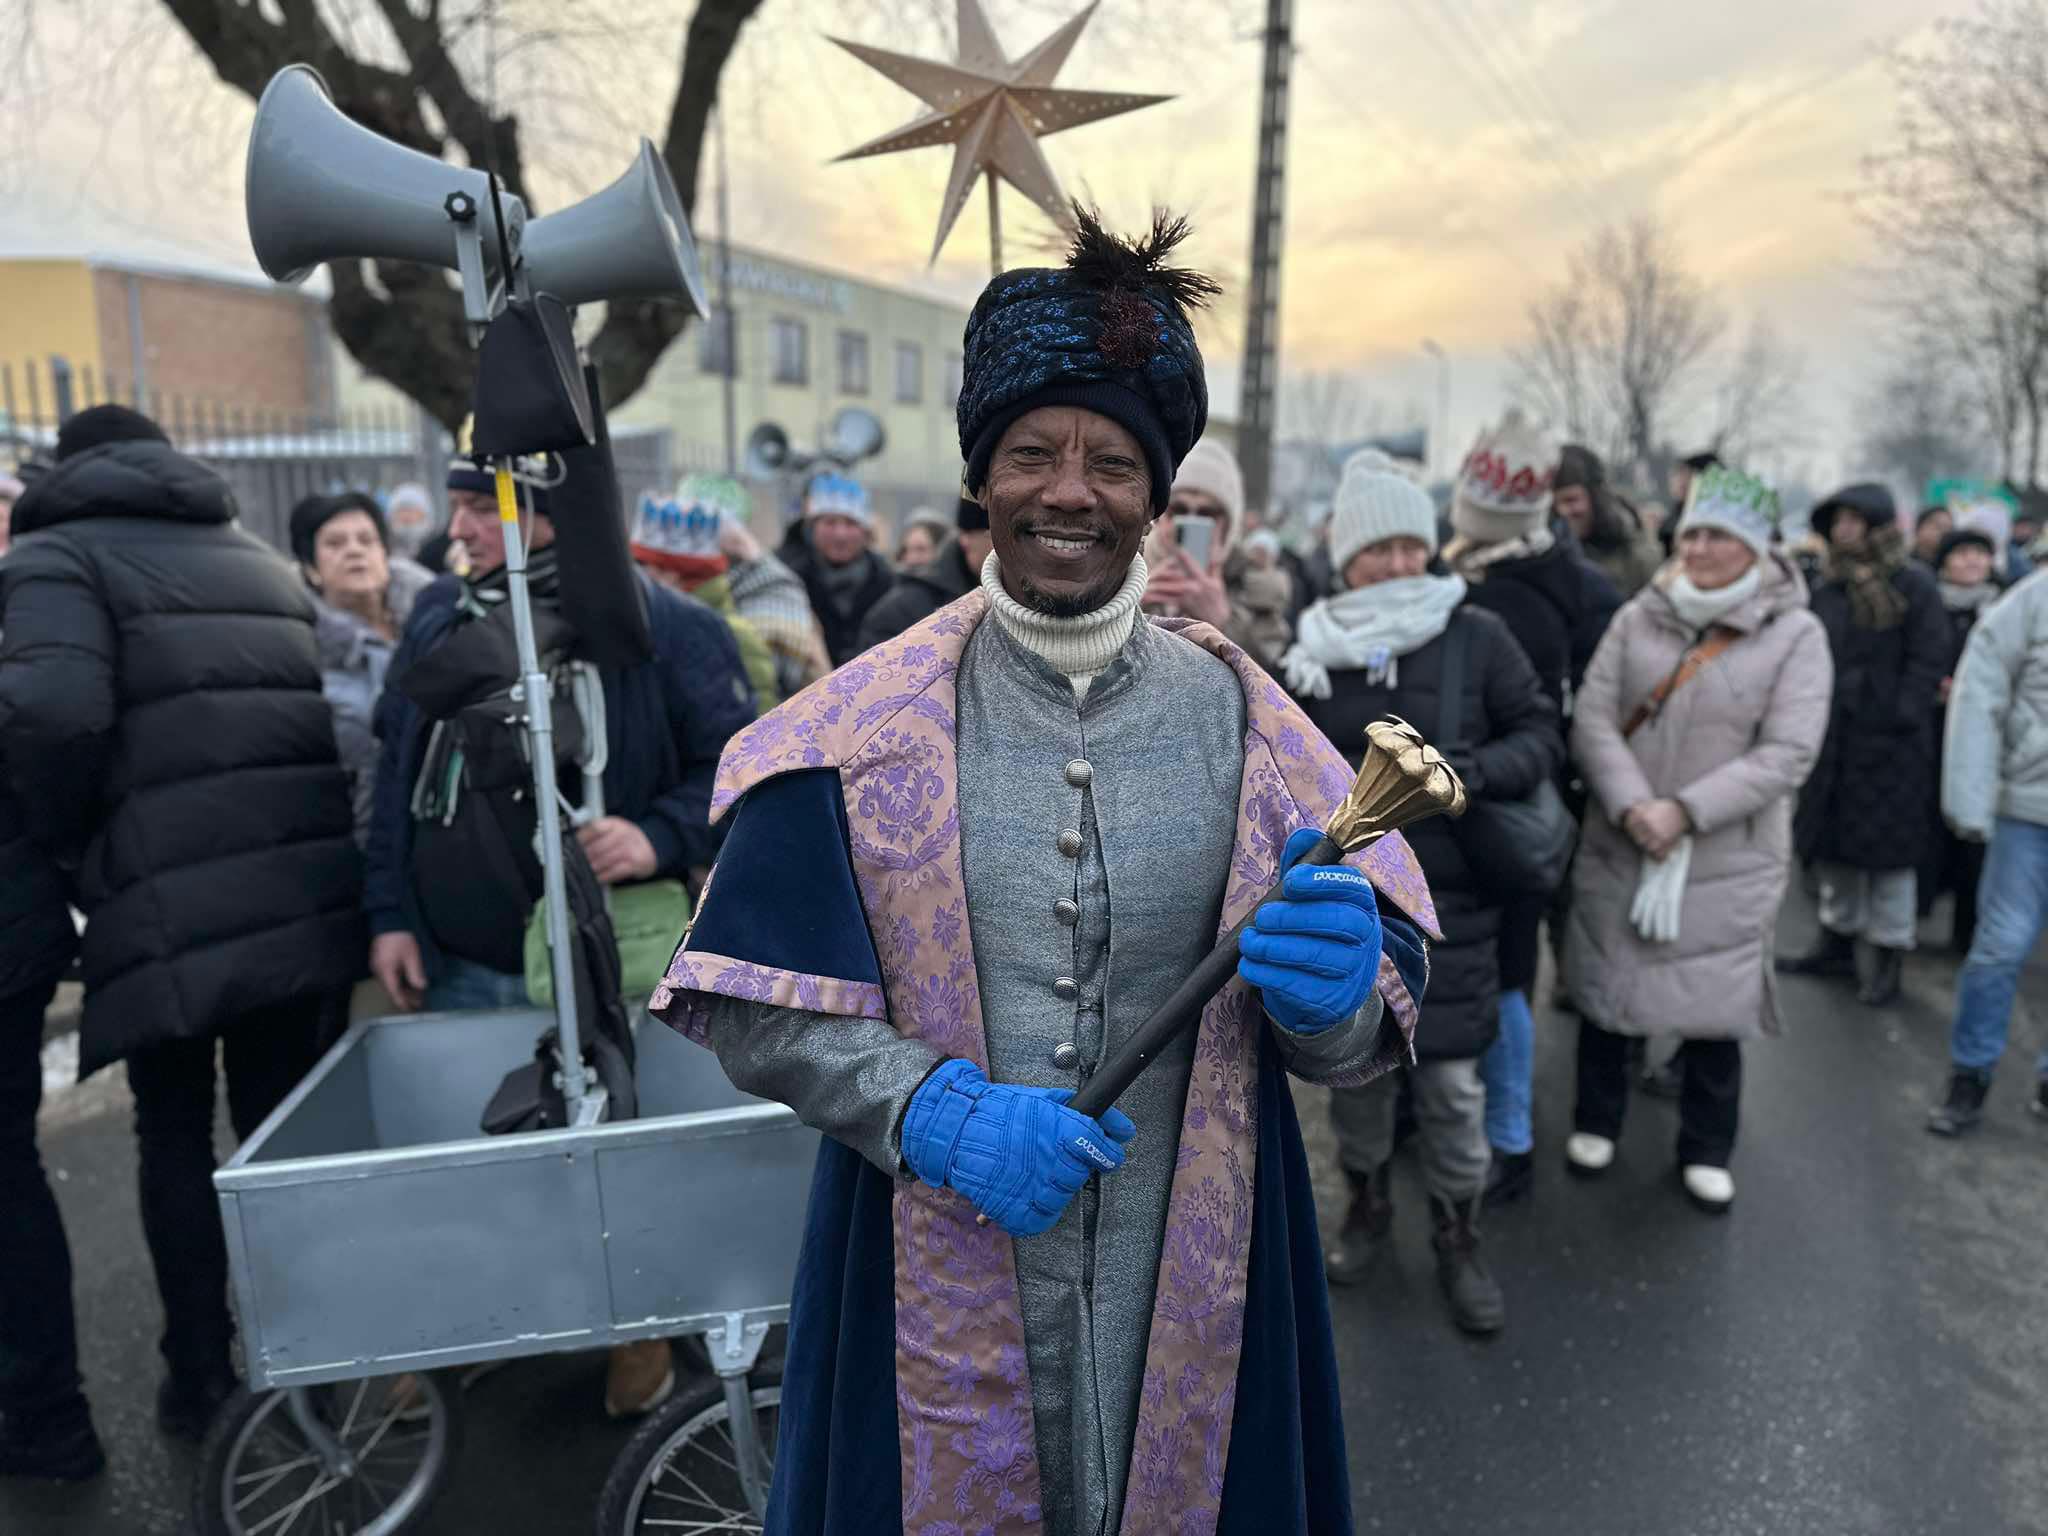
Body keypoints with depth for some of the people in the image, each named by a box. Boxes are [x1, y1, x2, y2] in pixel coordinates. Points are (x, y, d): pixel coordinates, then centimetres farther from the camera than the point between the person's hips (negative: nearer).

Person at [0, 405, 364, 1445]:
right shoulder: (260, 559, 23)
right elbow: (330, 706, 15)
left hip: (170, 904, -5)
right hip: (302, 887, 5)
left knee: (174, 1135, 12)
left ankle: (200, 1378, 22)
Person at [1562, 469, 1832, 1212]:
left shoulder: (1796, 635, -5)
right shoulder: (1638, 617, 0)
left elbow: (1787, 754, -13)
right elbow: (1592, 719, -6)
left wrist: (1685, 811, -21)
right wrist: (1632, 807, -20)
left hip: (1728, 860, -2)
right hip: (1617, 846, 2)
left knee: (1712, 1006, 8)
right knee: (1605, 988, 13)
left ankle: (1706, 1150, 30)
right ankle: (1596, 1121, 35)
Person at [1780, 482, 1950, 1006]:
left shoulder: (1914, 586, -5)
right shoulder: (1829, 588, 12)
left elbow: (1928, 663, -10)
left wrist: (1899, 720, -18)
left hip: (1888, 742, -6)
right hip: (1832, 740, 6)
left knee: (1886, 846, 1)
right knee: (1832, 844, 14)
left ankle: (1888, 957, 13)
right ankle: (1836, 943, 28)